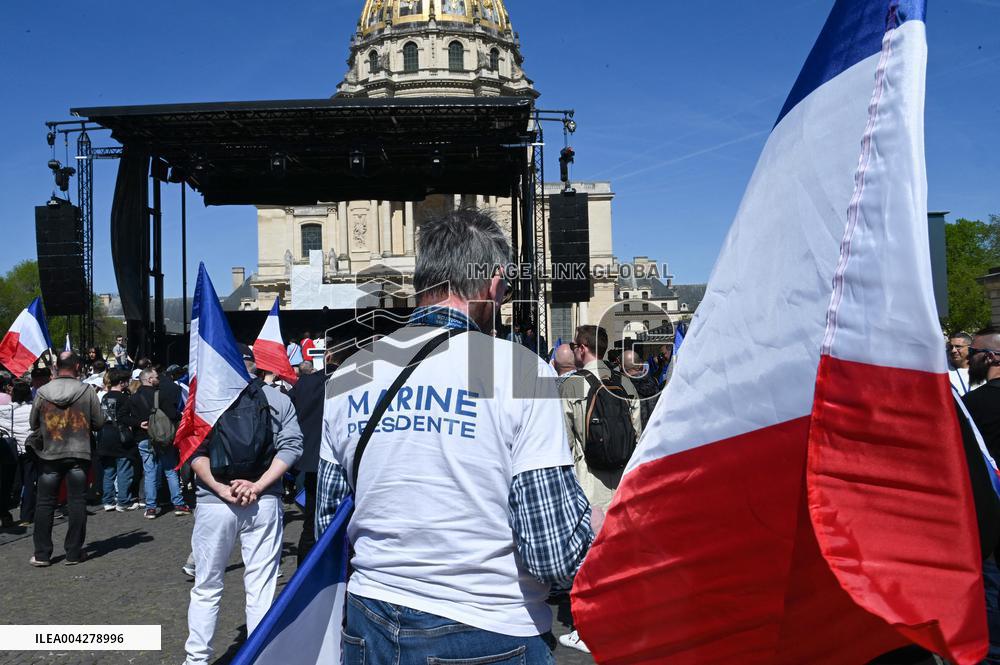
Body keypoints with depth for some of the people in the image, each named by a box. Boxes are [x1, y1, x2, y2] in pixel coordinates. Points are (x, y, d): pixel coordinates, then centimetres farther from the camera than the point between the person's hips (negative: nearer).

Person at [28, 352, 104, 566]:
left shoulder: (42, 392, -5)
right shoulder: (87, 392, -9)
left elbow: (33, 423, 6)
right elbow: (99, 422, -4)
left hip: (49, 454, 1)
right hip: (79, 454, -1)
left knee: (45, 503, 10)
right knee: (77, 502, 5)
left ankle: (41, 554, 13)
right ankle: (74, 552, 9)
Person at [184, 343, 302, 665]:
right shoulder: (279, 400, 5)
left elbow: (193, 450, -4)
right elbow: (292, 445, -5)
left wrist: (221, 489, -9)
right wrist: (257, 487, -10)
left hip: (214, 502, 0)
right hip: (264, 502, 0)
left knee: (206, 587, 14)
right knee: (261, 587, 7)